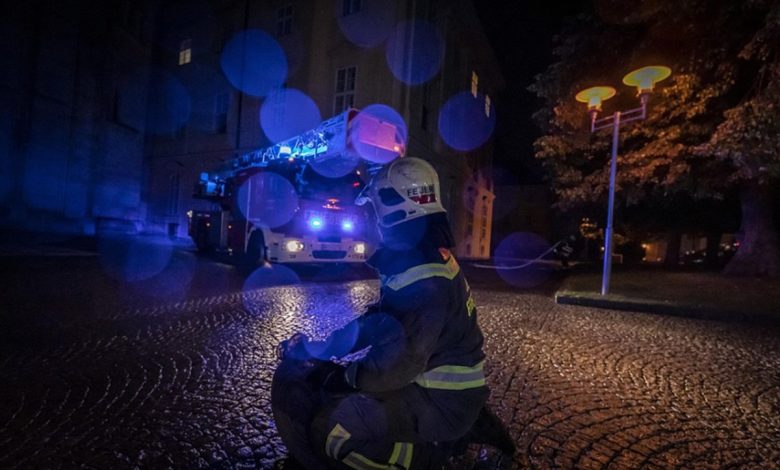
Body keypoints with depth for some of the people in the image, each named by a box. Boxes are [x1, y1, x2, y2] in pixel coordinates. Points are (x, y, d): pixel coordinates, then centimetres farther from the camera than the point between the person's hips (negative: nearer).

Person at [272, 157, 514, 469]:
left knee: (334, 429, -20)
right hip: (432, 383, 10)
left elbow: (399, 364, -30)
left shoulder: (425, 277, -28)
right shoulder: (419, 255, 6)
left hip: (443, 400, -10)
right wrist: (321, 347, 5)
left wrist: (340, 375, -13)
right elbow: (379, 320, 11)